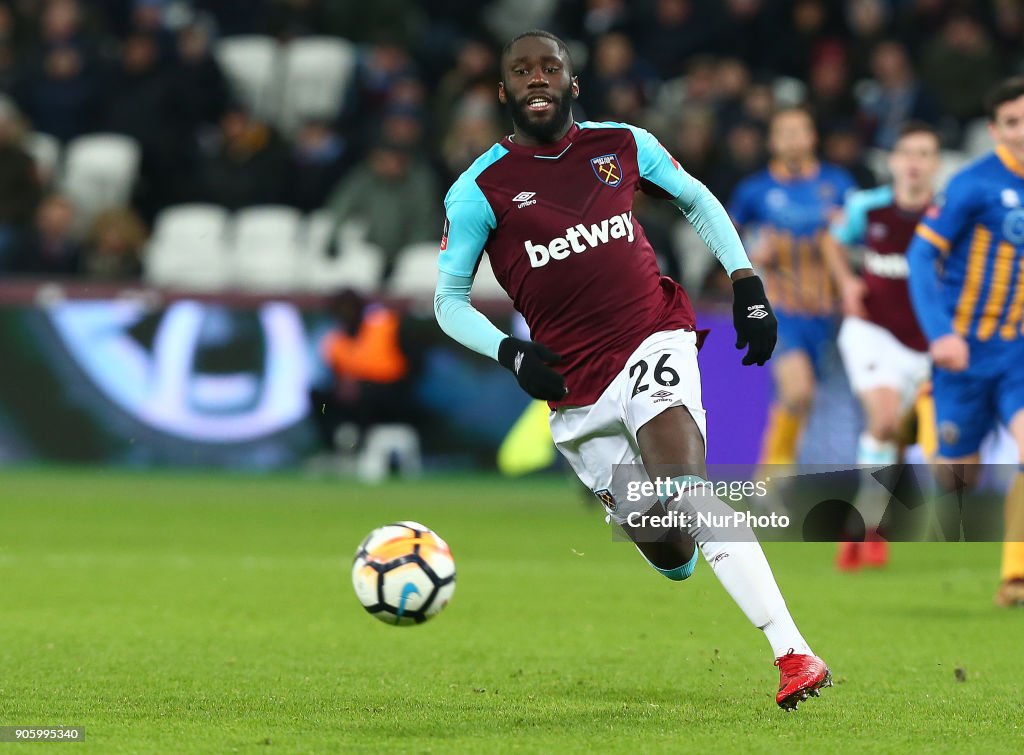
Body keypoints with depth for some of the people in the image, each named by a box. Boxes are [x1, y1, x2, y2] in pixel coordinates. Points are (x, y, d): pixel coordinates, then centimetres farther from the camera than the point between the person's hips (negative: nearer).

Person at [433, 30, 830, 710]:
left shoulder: (623, 145, 4)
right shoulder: (481, 189, -2)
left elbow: (699, 202, 21)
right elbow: (448, 299, 4)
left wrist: (749, 287, 11)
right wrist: (510, 353, -13)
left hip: (655, 338, -1)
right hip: (577, 388, 1)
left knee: (683, 484, -28)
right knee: (667, 553, 1)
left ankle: (793, 653, -36)